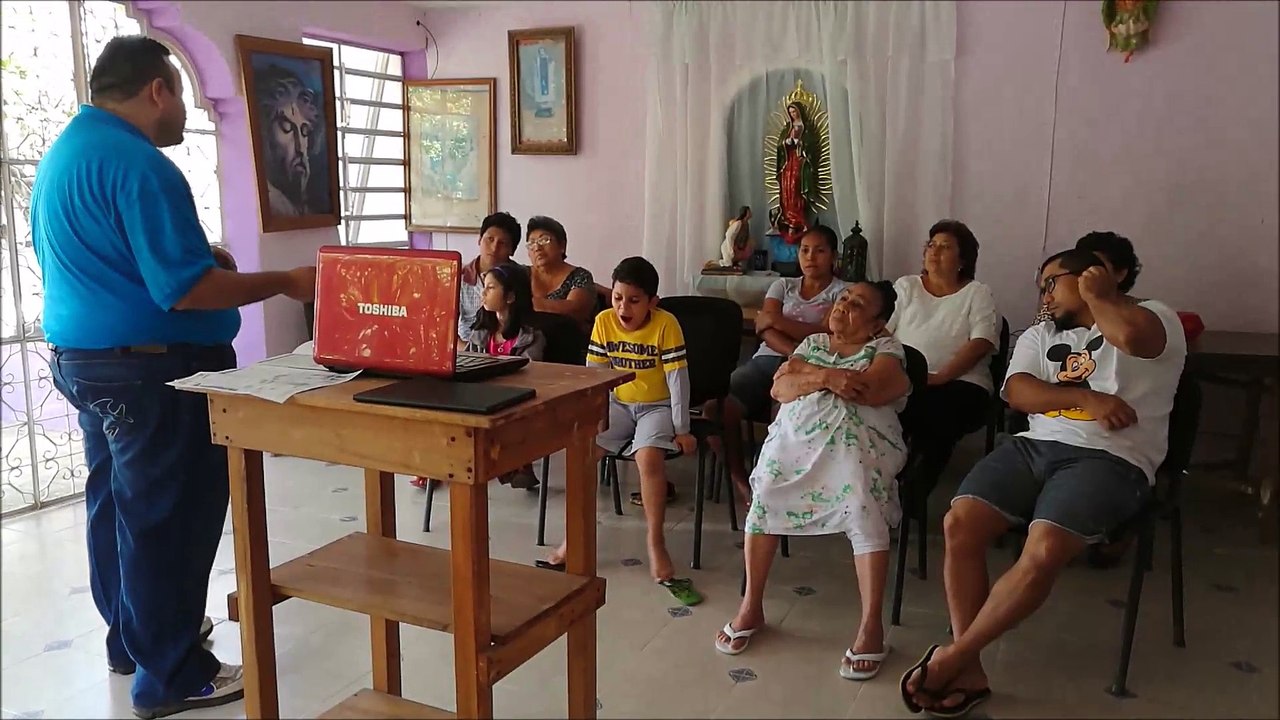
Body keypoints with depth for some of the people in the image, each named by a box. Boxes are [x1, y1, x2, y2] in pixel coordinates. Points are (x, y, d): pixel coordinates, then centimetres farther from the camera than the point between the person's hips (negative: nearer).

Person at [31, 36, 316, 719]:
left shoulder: (61, 154, 12)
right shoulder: (139, 165, -20)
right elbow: (184, 290, -26)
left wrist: (204, 261, 23)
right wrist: (286, 283, -18)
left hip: (82, 357, 10)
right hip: (152, 369, -10)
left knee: (116, 504, 19)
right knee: (167, 517, -1)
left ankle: (131, 637, 34)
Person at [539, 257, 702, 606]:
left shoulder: (666, 324, -15)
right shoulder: (604, 321, -4)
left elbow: (677, 377, -14)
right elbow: (593, 373, 1)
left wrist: (681, 429, -15)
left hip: (657, 406, -4)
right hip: (618, 404, 4)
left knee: (649, 456, -31)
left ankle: (656, 545, -18)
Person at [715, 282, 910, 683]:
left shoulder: (886, 348, 12)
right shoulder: (812, 343, 25)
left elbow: (870, 390, -9)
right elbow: (780, 389, 9)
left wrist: (808, 371, -1)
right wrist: (826, 379, -9)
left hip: (855, 437, -3)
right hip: (797, 433, 3)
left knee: (864, 512, -27)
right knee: (765, 496, -20)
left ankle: (871, 627, -21)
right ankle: (751, 607, -7)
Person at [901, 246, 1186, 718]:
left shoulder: (1154, 317, 10)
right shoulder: (1039, 336, 24)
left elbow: (1131, 335, -17)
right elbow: (1017, 393, 6)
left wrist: (1097, 294, 3)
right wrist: (1087, 398, -10)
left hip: (1110, 460, -5)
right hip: (1035, 447, 5)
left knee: (1043, 552, -31)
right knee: (959, 524, -21)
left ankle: (953, 656, -14)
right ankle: (969, 670, -14)